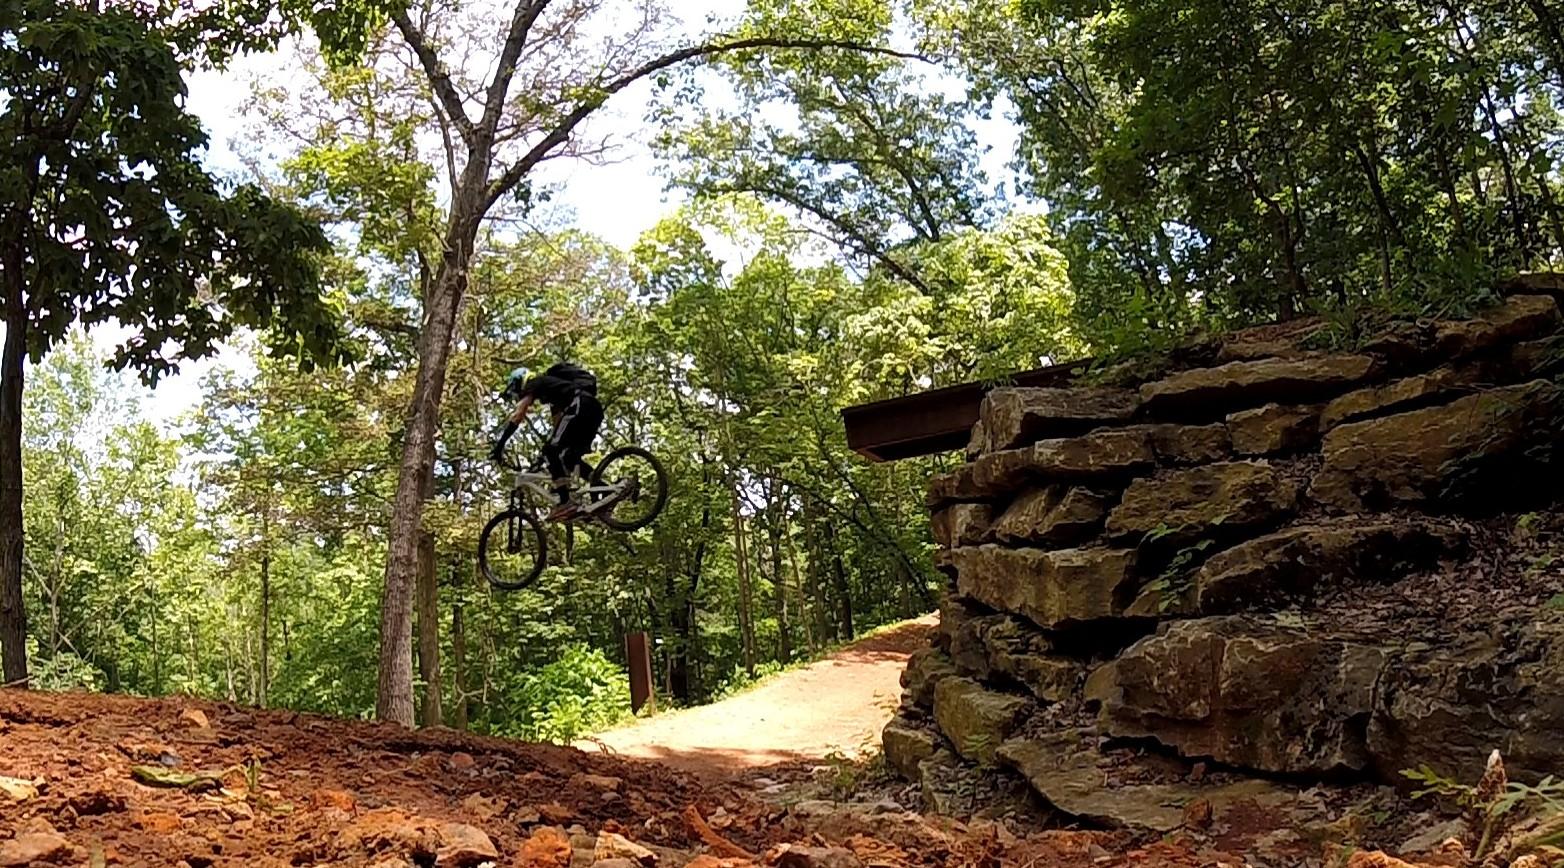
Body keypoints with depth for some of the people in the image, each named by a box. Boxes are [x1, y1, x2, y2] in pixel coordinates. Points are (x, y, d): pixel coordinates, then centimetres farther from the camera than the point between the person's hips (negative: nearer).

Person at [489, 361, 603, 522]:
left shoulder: (533, 384, 13)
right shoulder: (550, 390, 37)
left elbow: (517, 415, 0)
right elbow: (559, 425, 39)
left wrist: (499, 444, -2)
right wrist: (550, 450, 42)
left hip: (580, 406, -9)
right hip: (595, 408, 9)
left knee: (552, 451, -8)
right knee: (571, 457, 15)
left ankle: (566, 503, -19)